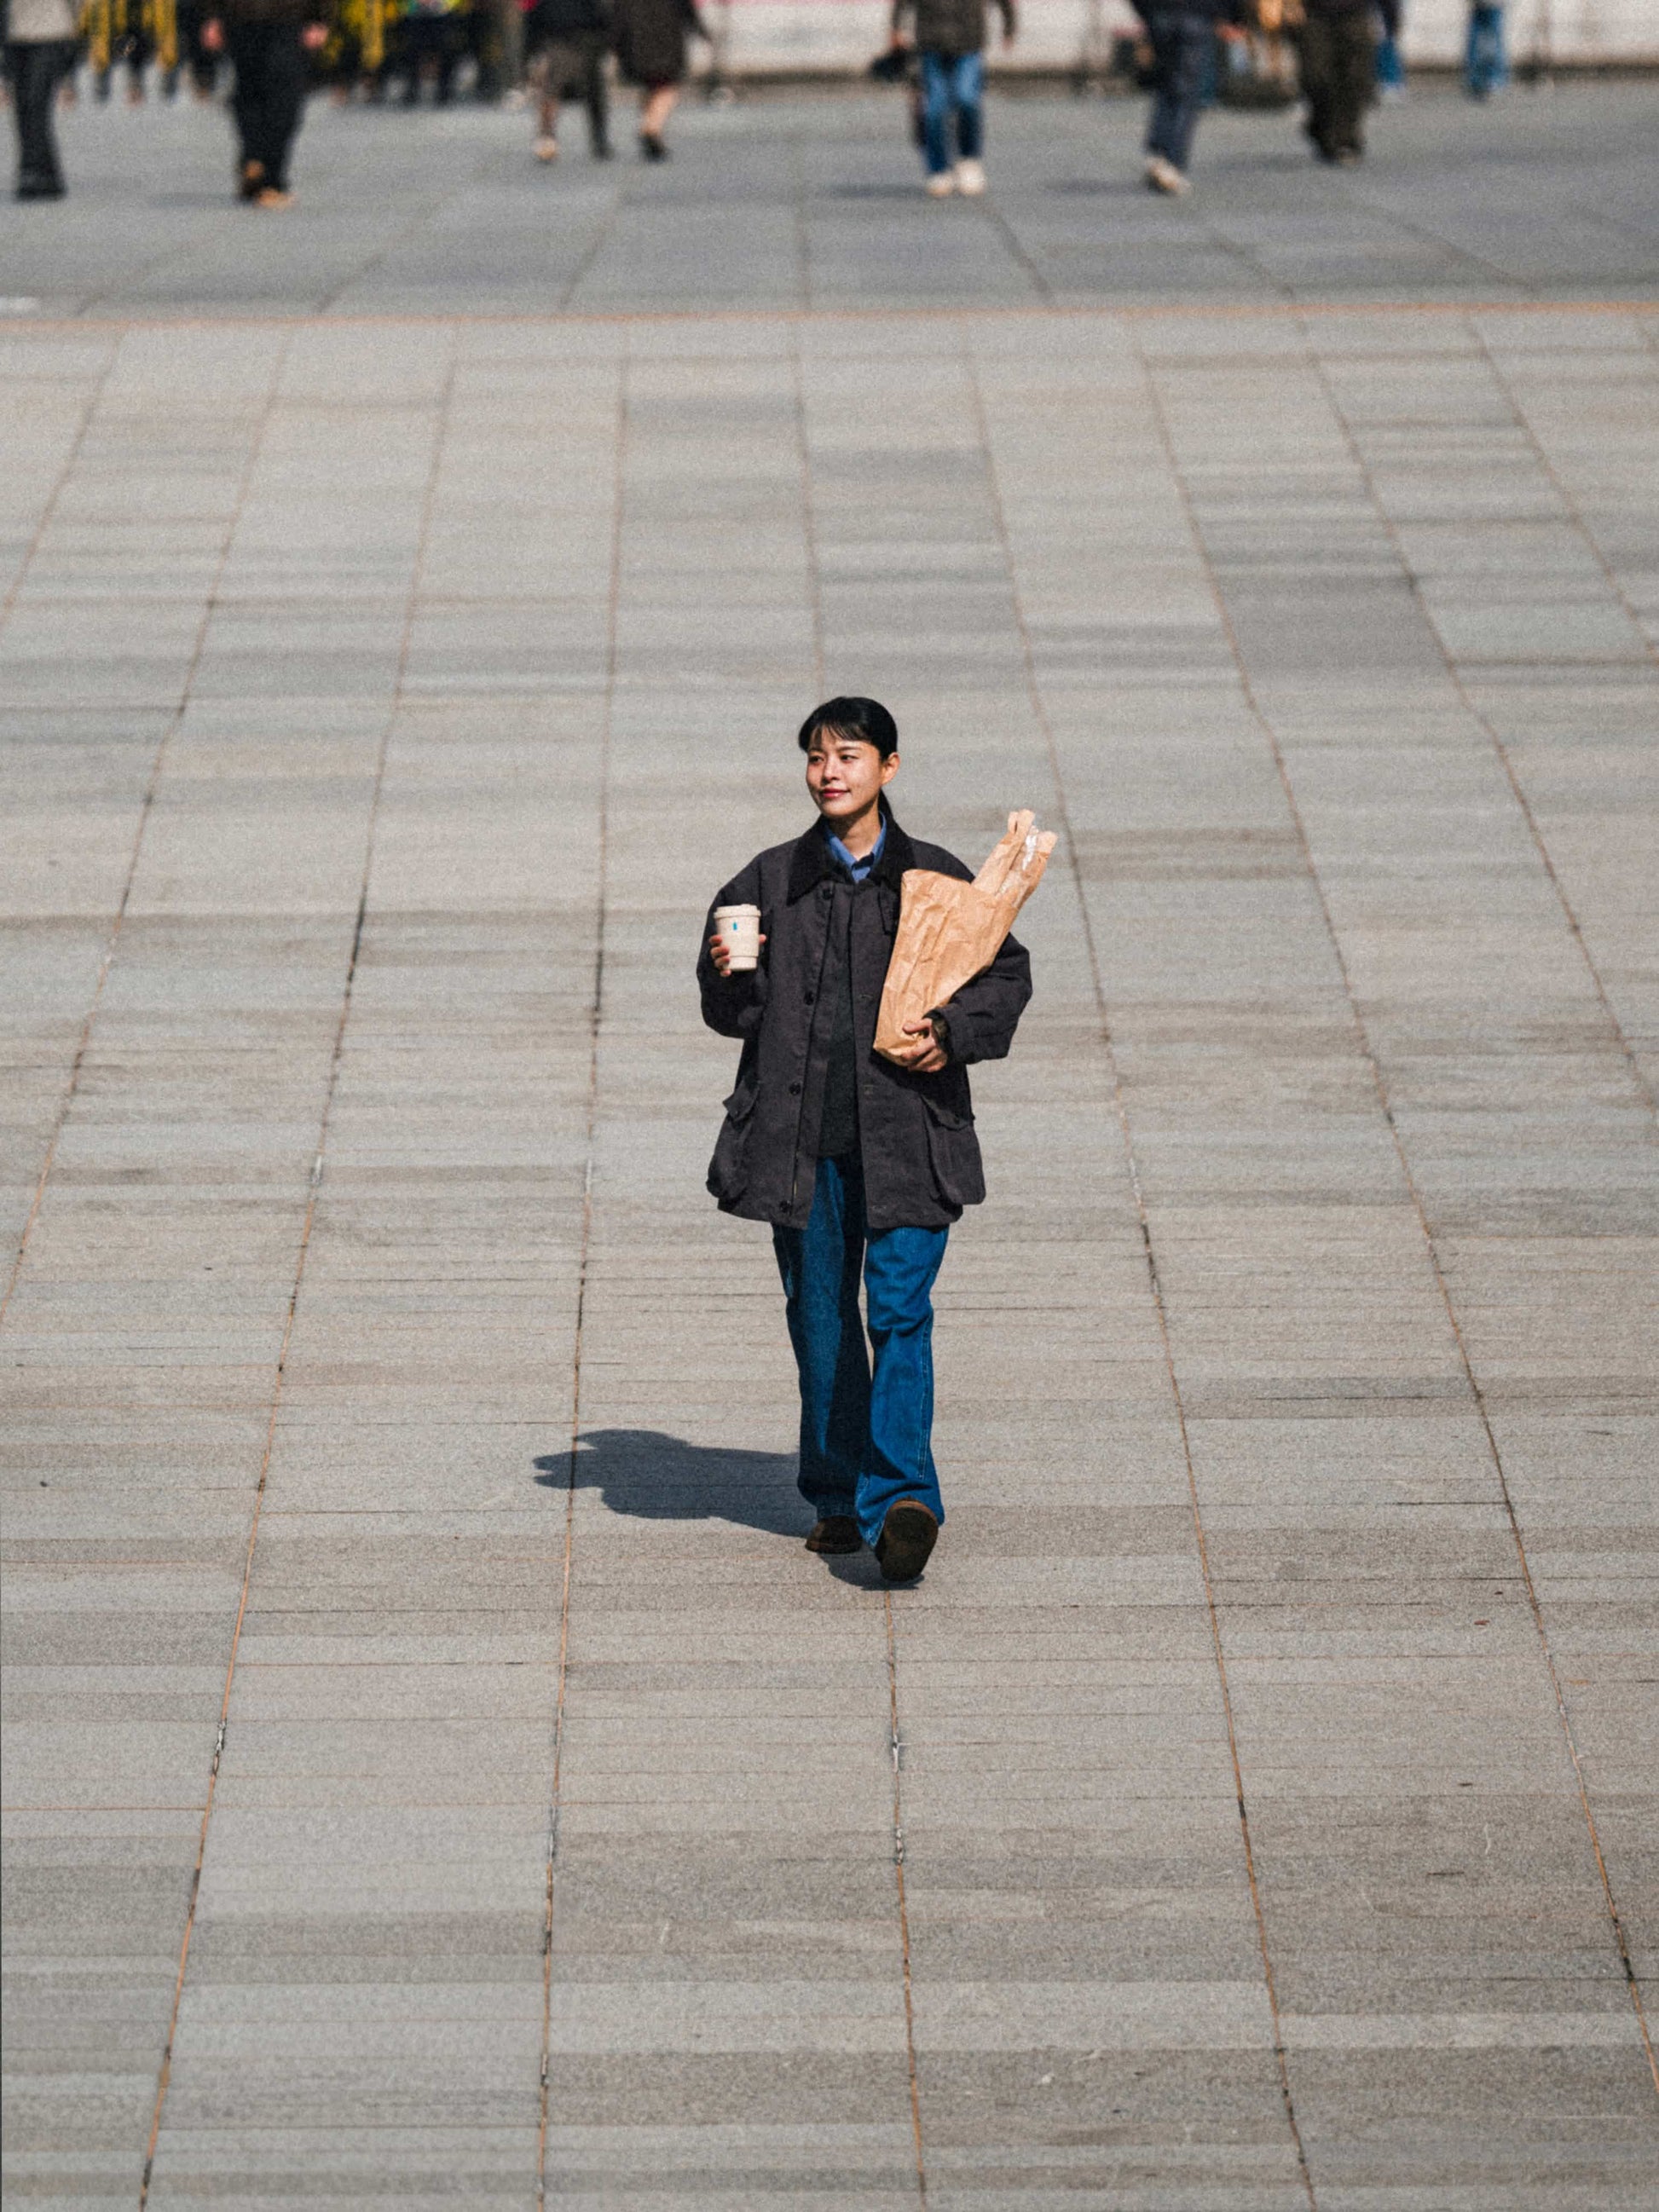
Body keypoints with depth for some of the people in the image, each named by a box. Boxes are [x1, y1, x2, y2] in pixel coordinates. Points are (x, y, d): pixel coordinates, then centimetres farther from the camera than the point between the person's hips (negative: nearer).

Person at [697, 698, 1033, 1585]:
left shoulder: (935, 878, 4)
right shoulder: (771, 880, 8)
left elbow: (1008, 974, 11)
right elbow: (729, 1010, 14)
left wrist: (952, 1033, -7)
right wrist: (728, 978, -9)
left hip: (906, 1134, -2)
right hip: (803, 1135, 2)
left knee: (899, 1309, -13)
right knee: (819, 1316, 8)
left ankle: (897, 1495, -15)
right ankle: (837, 1500, 21)